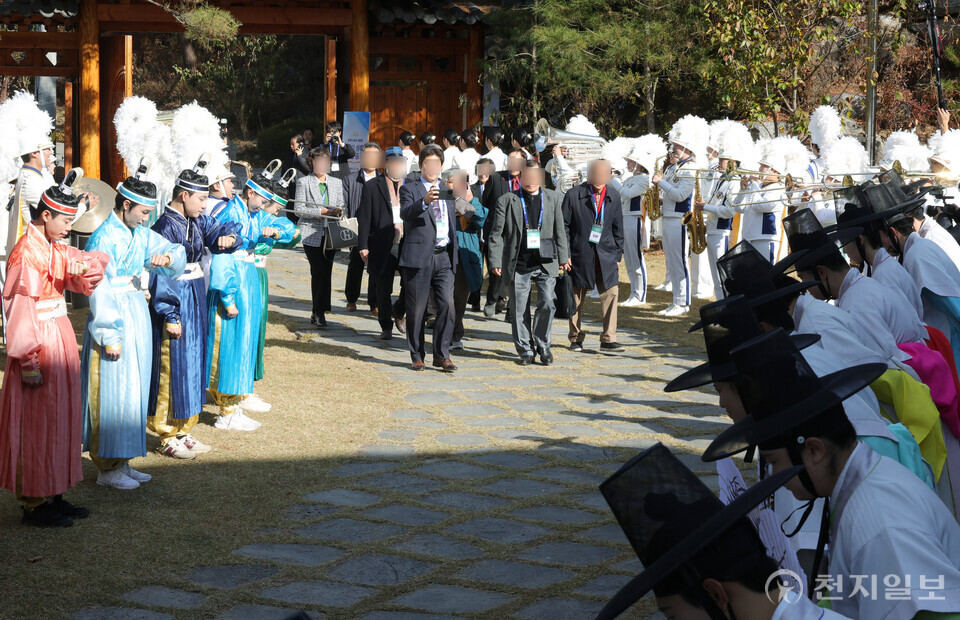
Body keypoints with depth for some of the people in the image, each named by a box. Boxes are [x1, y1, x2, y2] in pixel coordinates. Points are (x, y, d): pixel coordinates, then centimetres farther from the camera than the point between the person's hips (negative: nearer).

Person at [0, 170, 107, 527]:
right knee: (38, 424, -2)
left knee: (59, 419, 14)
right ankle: (34, 504, 5)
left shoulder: (55, 249, 11)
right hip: (39, 342, -9)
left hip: (59, 337, 9)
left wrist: (85, 266, -19)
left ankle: (52, 494, 22)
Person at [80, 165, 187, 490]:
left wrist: (167, 257, -9)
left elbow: (177, 252, 16)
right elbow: (99, 291, -18)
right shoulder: (104, 238, -16)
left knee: (134, 390, 12)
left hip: (138, 317, 9)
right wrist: (110, 337, -19)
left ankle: (122, 462, 21)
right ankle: (107, 468, 5)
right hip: (114, 319, -9)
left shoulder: (141, 233, 8)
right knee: (114, 392, -3)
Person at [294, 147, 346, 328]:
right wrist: (322, 211, -13)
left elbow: (342, 205, 14)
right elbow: (299, 209, -3)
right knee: (319, 271, -11)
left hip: (331, 233, 4)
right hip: (311, 233, -3)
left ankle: (318, 311, 9)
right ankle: (319, 311, -5)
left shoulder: (337, 183, 17)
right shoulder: (303, 182, 4)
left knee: (326, 271, 0)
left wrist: (339, 210, -11)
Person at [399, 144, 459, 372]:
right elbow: (405, 213, -18)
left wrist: (454, 253, 13)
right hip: (419, 256, -3)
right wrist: (424, 201, -34)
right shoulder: (410, 189, 2)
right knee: (416, 308, 1)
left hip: (444, 257, 4)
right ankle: (417, 356, 13)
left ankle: (442, 355, 1)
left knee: (447, 304, -7)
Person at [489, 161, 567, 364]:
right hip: (518, 264, -1)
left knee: (547, 304, -10)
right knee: (519, 310, 2)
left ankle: (543, 345, 10)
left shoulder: (553, 199, 10)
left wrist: (563, 258, 12)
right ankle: (525, 350, 16)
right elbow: (496, 233, 3)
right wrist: (495, 261, -4)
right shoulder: (507, 200, 4)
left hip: (546, 263, 1)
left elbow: (560, 231, 15)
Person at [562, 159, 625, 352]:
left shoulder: (614, 197, 7)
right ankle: (576, 338, 20)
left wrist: (618, 254, 13)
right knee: (577, 297, 6)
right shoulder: (574, 195, -5)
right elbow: (564, 226, -2)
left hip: (606, 255, 2)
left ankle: (608, 340, -6)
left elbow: (618, 228, 15)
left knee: (611, 293, -8)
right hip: (580, 255, -2)